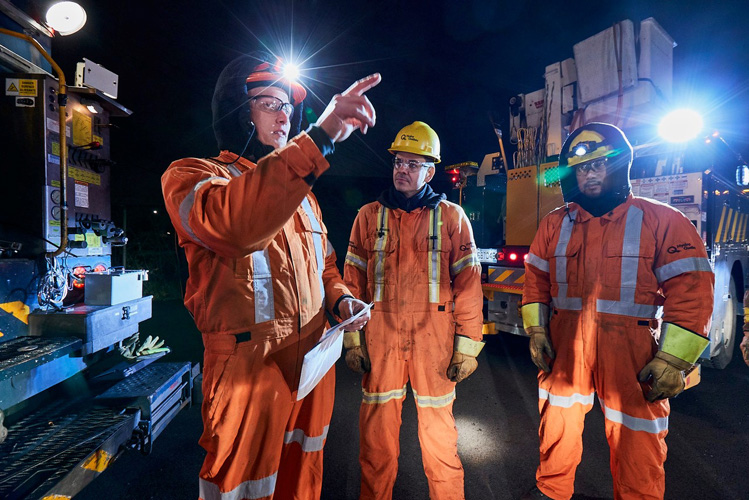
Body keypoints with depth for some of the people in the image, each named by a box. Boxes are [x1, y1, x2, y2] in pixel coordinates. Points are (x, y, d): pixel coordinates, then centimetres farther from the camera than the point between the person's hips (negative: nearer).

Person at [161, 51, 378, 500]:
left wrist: (340, 298, 2)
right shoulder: (191, 176, -7)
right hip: (249, 369, -6)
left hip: (314, 363, 7)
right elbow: (232, 223, -33)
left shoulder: (301, 193, 15)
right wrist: (320, 138, -39)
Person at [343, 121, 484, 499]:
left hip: (433, 341, -1)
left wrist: (467, 345, -4)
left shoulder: (451, 217, 3)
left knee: (439, 433, 11)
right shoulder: (369, 216, 6)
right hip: (380, 340, 1)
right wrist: (352, 340, 2)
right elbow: (353, 282, 6)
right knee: (376, 435, 11)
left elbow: (468, 283, 0)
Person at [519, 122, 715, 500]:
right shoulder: (555, 224, 6)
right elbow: (536, 278, 12)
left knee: (635, 446, 9)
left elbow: (691, 290, -8)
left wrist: (673, 361, -12)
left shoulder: (661, 221, -5)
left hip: (632, 355, -3)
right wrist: (536, 330, 5)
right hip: (564, 351, 4)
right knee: (557, 428, 18)